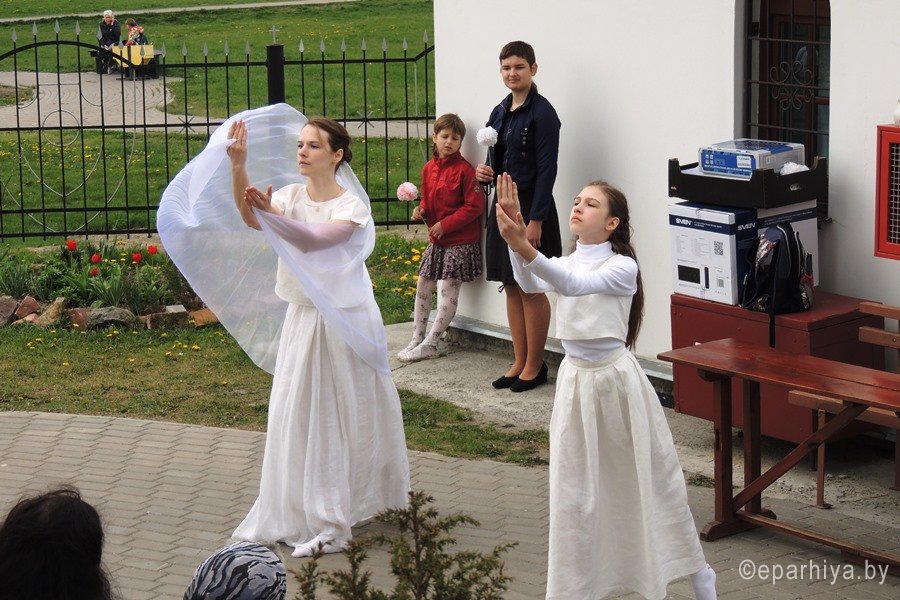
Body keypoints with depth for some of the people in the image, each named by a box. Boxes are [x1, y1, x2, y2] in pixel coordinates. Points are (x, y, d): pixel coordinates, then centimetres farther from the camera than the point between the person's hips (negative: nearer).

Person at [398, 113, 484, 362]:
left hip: (460, 240, -7)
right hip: (436, 239, 7)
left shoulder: (464, 169, -14)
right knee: (423, 286, 11)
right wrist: (421, 210, -4)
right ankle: (417, 339, 21)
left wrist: (445, 224, -19)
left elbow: (474, 206, -16)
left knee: (448, 291, -4)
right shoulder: (429, 168, 6)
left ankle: (429, 344, 2)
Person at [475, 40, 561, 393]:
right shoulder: (500, 112, 11)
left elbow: (547, 169, -16)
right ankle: (520, 362, 20)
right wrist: (483, 173, -2)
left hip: (531, 207, -8)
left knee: (531, 290, -1)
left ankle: (535, 366, 10)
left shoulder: (542, 113, -12)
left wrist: (535, 220, -20)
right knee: (511, 288, 11)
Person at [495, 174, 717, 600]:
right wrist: (514, 241, -39)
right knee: (575, 492, 7)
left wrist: (526, 248, -46)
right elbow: (529, 284, -21)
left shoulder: (623, 267, -12)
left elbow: (577, 285, -31)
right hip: (576, 380, 4)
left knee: (650, 478, 9)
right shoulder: (563, 264, 2)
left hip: (617, 378, -4)